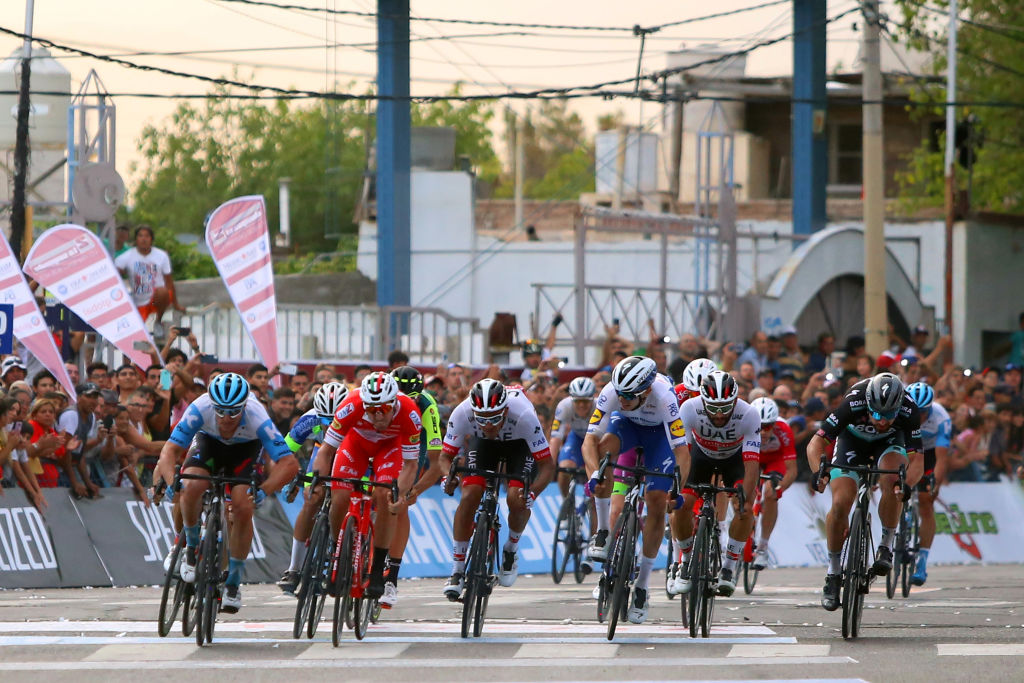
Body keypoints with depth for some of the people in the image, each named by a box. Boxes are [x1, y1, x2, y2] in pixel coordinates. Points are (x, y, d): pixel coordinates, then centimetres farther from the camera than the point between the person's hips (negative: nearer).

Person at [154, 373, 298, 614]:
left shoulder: (257, 418, -38)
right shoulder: (200, 409, -36)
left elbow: (289, 463, -39)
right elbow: (170, 450, -35)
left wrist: (263, 491, -53)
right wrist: (171, 482, -53)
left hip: (245, 449, -1)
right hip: (210, 442, 1)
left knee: (243, 509, -20)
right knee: (192, 487, -29)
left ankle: (233, 582, -2)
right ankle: (191, 546, -1)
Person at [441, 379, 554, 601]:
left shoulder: (523, 415, -40)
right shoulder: (462, 414, -35)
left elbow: (547, 465, -31)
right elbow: (445, 456, -20)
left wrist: (532, 493, -48)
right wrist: (449, 476, -42)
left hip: (520, 443, -2)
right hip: (483, 444, 2)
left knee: (516, 499, -24)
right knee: (469, 496, -20)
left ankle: (511, 549, 7)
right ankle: (457, 570, -9)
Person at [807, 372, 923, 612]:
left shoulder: (909, 411, -34)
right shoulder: (854, 404, -37)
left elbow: (916, 460, -35)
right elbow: (816, 443, -35)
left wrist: (907, 483, -56)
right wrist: (819, 472, -54)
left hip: (889, 442, 0)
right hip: (853, 439, 0)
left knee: (891, 480, -33)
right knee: (840, 503, -18)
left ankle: (886, 547, -13)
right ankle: (833, 572, 0)